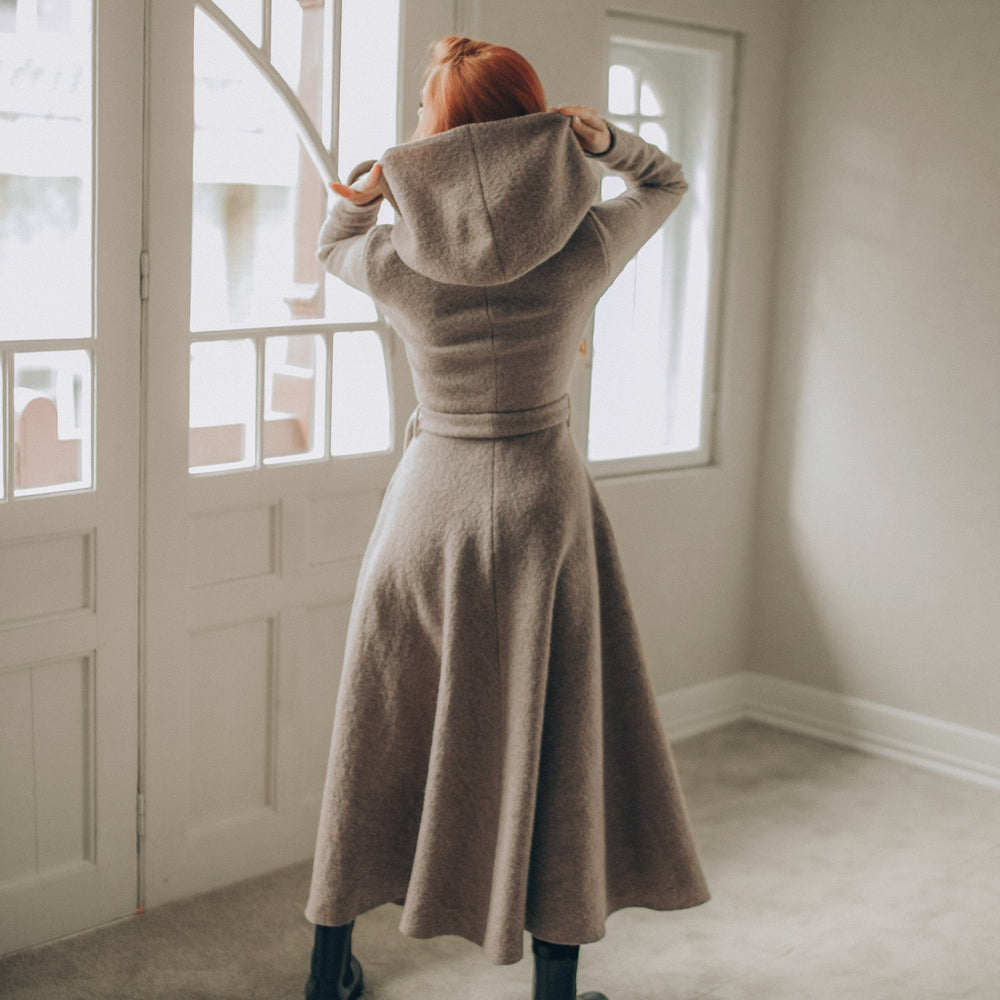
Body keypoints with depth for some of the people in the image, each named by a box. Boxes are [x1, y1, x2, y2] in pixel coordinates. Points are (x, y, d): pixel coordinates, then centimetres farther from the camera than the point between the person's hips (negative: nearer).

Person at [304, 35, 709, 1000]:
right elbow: (668, 181, 10)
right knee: (552, 750, 8)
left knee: (381, 742, 14)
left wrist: (372, 184, -5)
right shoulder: (584, 248, -11)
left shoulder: (396, 264, -11)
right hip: (543, 499, -1)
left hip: (429, 501, 1)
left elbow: (330, 243, 14)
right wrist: (603, 138, -8)